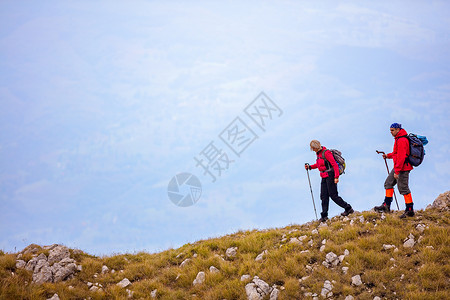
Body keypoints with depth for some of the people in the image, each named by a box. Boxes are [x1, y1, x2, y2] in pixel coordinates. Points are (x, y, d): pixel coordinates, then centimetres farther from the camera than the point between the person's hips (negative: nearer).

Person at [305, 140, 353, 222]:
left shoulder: (326, 153, -16)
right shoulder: (319, 153, 11)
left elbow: (335, 164, -19)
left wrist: (336, 177, -23)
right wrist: (310, 167, 15)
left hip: (330, 176, -9)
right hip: (324, 178, 9)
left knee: (333, 195, -7)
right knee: (324, 196, 5)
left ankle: (348, 208, 3)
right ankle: (324, 216, 7)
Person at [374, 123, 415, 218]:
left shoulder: (401, 140, -19)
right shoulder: (399, 139, 15)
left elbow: (401, 157, -24)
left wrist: (397, 171, -24)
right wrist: (388, 155, 12)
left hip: (402, 167, -11)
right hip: (398, 167, 11)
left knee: (403, 188, -7)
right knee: (388, 183, 13)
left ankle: (410, 210, -1)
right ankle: (386, 205, 15)